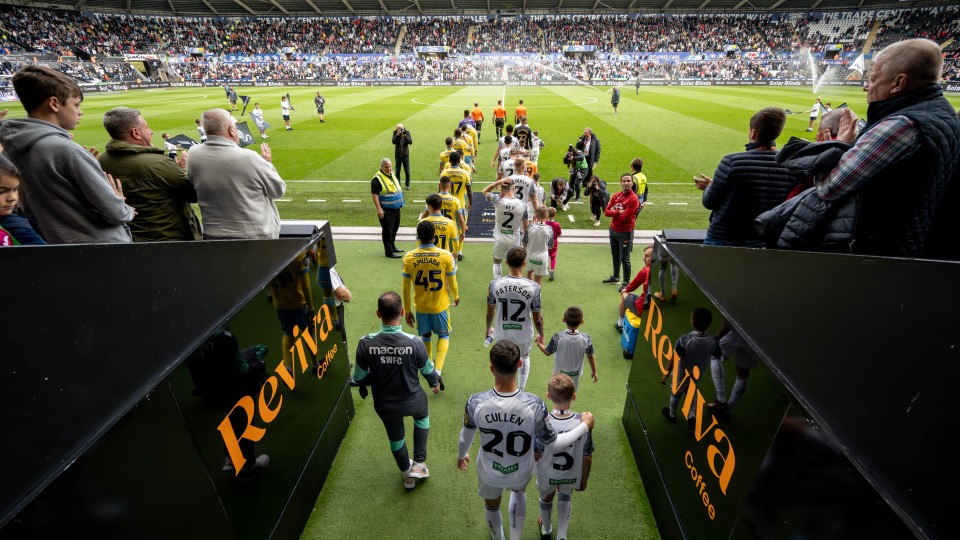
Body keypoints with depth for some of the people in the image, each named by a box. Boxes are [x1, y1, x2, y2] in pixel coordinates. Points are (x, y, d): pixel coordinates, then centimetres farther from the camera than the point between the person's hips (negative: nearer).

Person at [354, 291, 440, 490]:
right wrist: (435, 383, 14)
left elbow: (358, 378, -12)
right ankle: (419, 463, 36)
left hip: (384, 405, 1)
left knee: (396, 437, 29)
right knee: (422, 416, 35)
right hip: (412, 401, -1)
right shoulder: (415, 343, -28)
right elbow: (428, 370, -9)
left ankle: (407, 475, 53)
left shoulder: (366, 343, -26)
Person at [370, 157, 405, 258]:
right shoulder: (377, 178, -15)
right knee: (387, 230, -1)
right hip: (386, 210, -8)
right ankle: (389, 251, 6)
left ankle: (392, 246, 34)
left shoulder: (393, 174, 10)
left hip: (396, 207, 8)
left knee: (395, 228, 18)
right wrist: (379, 209, -24)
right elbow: (374, 194, -18)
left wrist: (400, 203, 20)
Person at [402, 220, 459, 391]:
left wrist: (407, 311, 5)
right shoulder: (446, 255, -18)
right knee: (443, 335, 20)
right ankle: (438, 371, 5)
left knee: (426, 336, 24)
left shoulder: (408, 257, -13)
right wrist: (456, 297, 14)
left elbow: (406, 288, -7)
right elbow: (452, 284, -8)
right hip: (440, 305, -1)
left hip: (420, 306, 2)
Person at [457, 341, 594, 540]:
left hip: (489, 473, 1)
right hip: (521, 473, 0)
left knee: (492, 506, 34)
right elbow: (552, 446, -19)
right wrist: (585, 426, -4)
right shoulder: (535, 405, -35)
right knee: (518, 493, 38)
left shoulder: (475, 403, -31)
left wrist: (461, 455, 14)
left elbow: (466, 436, -10)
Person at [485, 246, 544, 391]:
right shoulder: (533, 287, -21)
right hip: (524, 335, 0)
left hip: (502, 334, 0)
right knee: (524, 358, 31)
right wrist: (541, 335, 8)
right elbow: (537, 318, -12)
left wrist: (488, 328, 17)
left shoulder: (495, 284, -16)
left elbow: (490, 311, -2)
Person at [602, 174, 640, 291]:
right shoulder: (616, 196, 5)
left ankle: (626, 283, 11)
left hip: (625, 233, -7)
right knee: (615, 255, 21)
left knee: (624, 259, -1)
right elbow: (606, 212, -4)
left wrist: (613, 213, -7)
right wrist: (619, 212, -17)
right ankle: (615, 277, 38)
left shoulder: (633, 199, -16)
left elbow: (624, 217, -21)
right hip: (613, 230, 7)